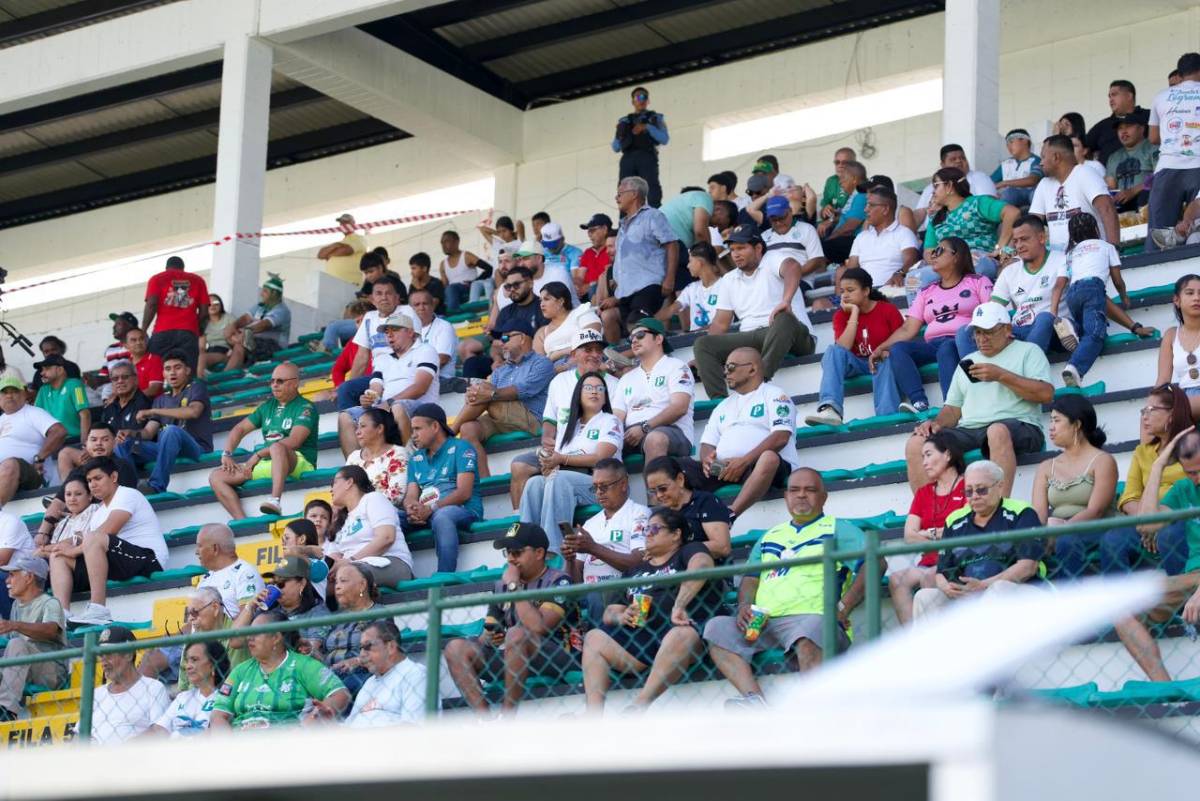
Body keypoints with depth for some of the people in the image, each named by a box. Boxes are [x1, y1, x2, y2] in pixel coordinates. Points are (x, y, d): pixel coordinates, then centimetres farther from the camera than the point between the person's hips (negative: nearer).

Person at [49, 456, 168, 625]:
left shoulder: (127, 495, 0)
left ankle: (97, 610, -39)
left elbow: (108, 531, -15)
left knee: (94, 539, -33)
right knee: (58, 557, 5)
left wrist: (77, 549, -10)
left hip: (147, 557, -9)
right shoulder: (99, 512, 26)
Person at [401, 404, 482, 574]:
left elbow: (464, 492, -9)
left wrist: (431, 508, -20)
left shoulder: (460, 448, 3)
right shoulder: (416, 458, 24)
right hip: (424, 514, 6)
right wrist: (412, 509, -13)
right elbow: (411, 495, 13)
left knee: (441, 516, -41)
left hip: (464, 510, -6)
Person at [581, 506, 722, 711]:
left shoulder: (688, 552, 14)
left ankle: (638, 706, -51)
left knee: (682, 635, -39)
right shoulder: (635, 571, 30)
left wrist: (679, 605, -26)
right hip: (640, 636, 6)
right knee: (593, 638, -13)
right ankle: (594, 713, -32)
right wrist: (621, 616, -2)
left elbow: (702, 565, -11)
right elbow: (609, 612, 24)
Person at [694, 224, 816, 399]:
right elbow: (720, 324, 19)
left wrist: (786, 301, -43)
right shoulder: (728, 280, 21)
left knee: (784, 319, -40)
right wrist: (704, 357, 4)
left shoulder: (773, 260, 2)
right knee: (702, 344, -14)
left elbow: (792, 267, -23)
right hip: (750, 338, 5)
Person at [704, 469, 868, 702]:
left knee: (808, 632, -41)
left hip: (811, 616, -5)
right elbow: (751, 577, 27)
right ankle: (753, 699, -35)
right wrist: (744, 605, 3)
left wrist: (843, 607, -11)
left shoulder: (837, 529, 15)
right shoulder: (770, 537, 32)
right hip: (762, 621, 6)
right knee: (717, 628, -19)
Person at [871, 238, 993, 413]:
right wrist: (880, 348, -1)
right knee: (897, 349, -24)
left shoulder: (978, 282, 14)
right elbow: (908, 329, 14)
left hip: (962, 341, -4)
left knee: (946, 349, -38)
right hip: (933, 344, 4)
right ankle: (920, 404, -42)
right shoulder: (927, 292, 25)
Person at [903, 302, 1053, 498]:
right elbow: (953, 408, 25)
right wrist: (937, 422, 1)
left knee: (997, 431, -42)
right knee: (916, 443, -18)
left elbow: (1046, 394, -4)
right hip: (968, 430, 5)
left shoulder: (1028, 351, 11)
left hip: (1018, 427, -5)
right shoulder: (968, 362, 28)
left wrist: (1001, 375, -8)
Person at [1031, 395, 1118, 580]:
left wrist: (1063, 526, -28)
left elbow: (1095, 511, -11)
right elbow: (1038, 516, 4)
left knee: (1067, 541, -37)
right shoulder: (1046, 468, 20)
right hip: (1053, 537, 4)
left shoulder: (1102, 461, 4)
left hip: (1095, 534, -4)